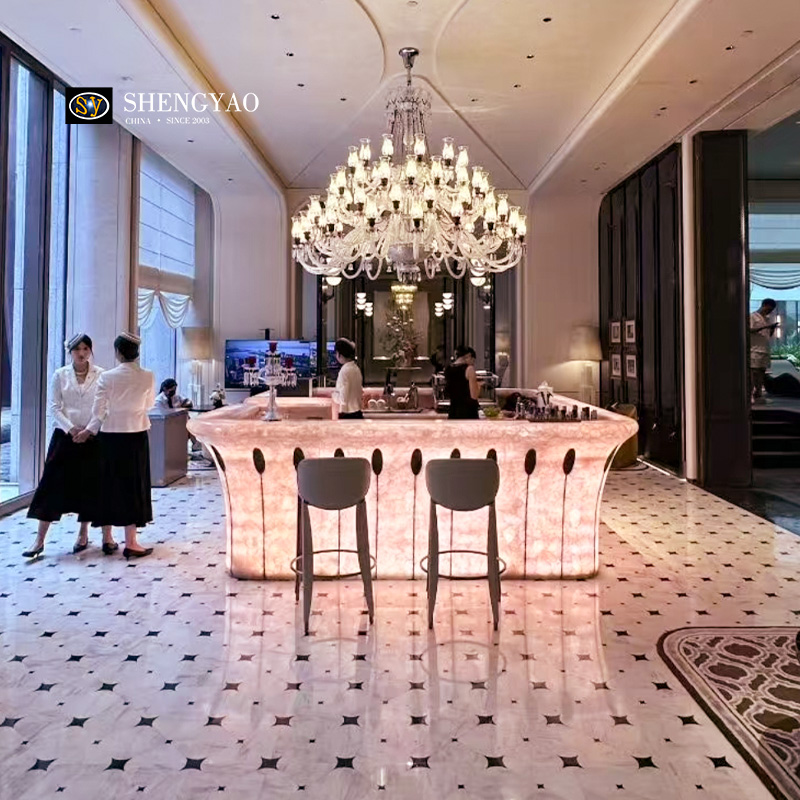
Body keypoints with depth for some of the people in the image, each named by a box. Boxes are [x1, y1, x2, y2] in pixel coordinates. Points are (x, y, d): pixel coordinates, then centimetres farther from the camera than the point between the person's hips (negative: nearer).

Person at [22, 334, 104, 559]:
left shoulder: (100, 375, -1)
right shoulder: (60, 375, 3)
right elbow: (54, 408, 0)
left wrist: (88, 430, -13)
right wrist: (71, 428, -13)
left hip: (92, 437, -1)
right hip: (65, 436, 1)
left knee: (88, 486, 5)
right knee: (52, 483, -2)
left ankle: (83, 535, 21)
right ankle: (39, 540, 3)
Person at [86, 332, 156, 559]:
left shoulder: (107, 377, -8)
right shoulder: (148, 377, -6)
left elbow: (98, 411, -6)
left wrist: (90, 430, 11)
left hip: (110, 436, 0)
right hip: (135, 436, 0)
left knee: (108, 484, 12)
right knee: (132, 486, 4)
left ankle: (107, 539, 21)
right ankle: (130, 543, 4)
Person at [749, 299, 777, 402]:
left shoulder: (767, 319, 19)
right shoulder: (753, 316, -2)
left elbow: (770, 334, 22)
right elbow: (750, 330, -13)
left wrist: (773, 328, 1)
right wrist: (764, 327, -22)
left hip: (765, 350, 7)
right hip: (755, 350, -7)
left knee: (762, 373, 5)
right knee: (754, 373, -10)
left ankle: (759, 396, 8)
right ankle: (754, 396, -9)